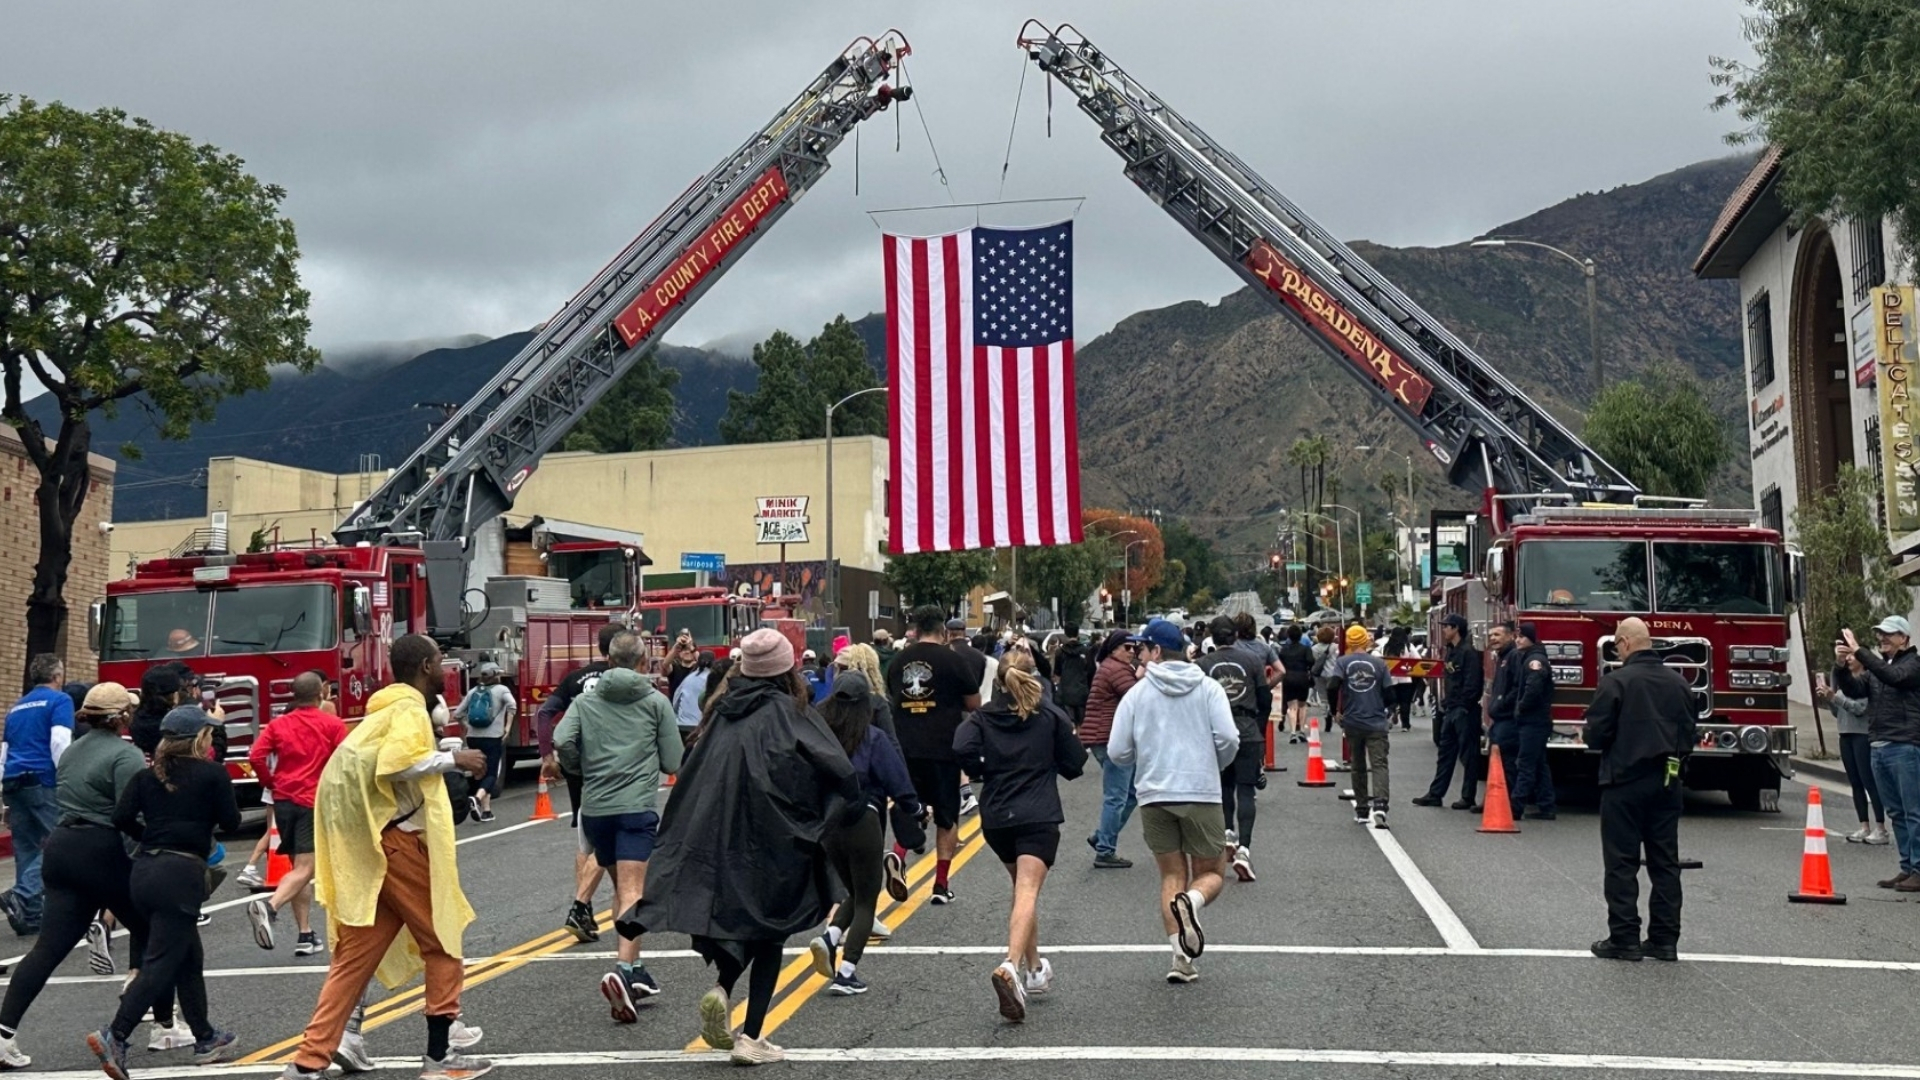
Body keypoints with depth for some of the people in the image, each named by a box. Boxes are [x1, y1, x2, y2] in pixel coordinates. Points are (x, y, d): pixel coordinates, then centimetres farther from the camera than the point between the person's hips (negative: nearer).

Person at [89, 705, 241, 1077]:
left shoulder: (148, 774, 10)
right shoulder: (212, 773, -3)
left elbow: (121, 817, 1)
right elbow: (231, 821, 0)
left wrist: (149, 838, 17)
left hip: (144, 869, 7)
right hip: (182, 872, -7)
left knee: (189, 958, 17)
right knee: (161, 963, -6)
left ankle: (206, 1039, 26)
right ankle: (114, 1036, -19)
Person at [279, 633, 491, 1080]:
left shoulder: (389, 706, 19)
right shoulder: (409, 706, -11)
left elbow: (387, 760, 14)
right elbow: (398, 762, -27)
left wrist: (446, 754, 11)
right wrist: (453, 759, -16)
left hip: (371, 845, 9)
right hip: (397, 841, -9)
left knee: (355, 958, 8)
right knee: (443, 942, 4)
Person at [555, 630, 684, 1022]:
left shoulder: (585, 701, 8)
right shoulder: (656, 702, 3)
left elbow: (562, 742, -8)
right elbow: (673, 762, 2)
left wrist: (582, 768, 12)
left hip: (595, 808, 3)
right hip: (638, 806, -3)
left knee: (621, 887, 19)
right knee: (633, 892, -10)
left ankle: (634, 970, 26)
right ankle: (624, 970, -29)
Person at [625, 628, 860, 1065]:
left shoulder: (723, 712, 8)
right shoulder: (789, 713, -6)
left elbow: (691, 777, 10)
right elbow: (838, 769, -11)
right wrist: (853, 807, 7)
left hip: (716, 840, 4)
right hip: (773, 839, -4)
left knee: (734, 916, 20)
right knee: (769, 930, 8)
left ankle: (721, 989, -8)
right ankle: (751, 1037, 5)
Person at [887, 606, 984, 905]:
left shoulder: (899, 660, 5)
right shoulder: (953, 659, -7)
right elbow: (974, 704, -1)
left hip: (906, 748, 3)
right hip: (944, 749, -3)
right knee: (947, 817, 10)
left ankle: (897, 855, -10)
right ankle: (941, 884, 10)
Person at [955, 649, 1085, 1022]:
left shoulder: (983, 717, 6)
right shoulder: (1051, 715, 5)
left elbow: (962, 748, -13)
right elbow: (1075, 764, 6)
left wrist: (984, 773, 3)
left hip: (995, 818, 3)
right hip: (1039, 816, -3)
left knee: (1023, 888, 23)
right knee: (1027, 892, -15)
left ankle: (1034, 968, 31)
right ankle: (1012, 965, -36)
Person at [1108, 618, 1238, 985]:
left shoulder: (1137, 693, 1)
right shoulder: (1208, 688, 1)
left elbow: (1117, 752, -1)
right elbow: (1228, 738, -9)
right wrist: (1213, 766, 12)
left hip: (1154, 796, 1)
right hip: (1202, 794, -1)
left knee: (1171, 876, 13)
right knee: (1211, 872, 12)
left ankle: (1181, 956, 2)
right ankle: (1191, 900, -22)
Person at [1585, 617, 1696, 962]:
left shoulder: (1616, 681, -13)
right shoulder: (1678, 682, 5)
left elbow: (1596, 734, -13)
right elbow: (1689, 733, 10)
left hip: (1625, 782, -5)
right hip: (1667, 783, 5)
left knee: (1622, 863, 0)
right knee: (1665, 863, 10)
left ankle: (1624, 939, 1)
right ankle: (1665, 940, 12)